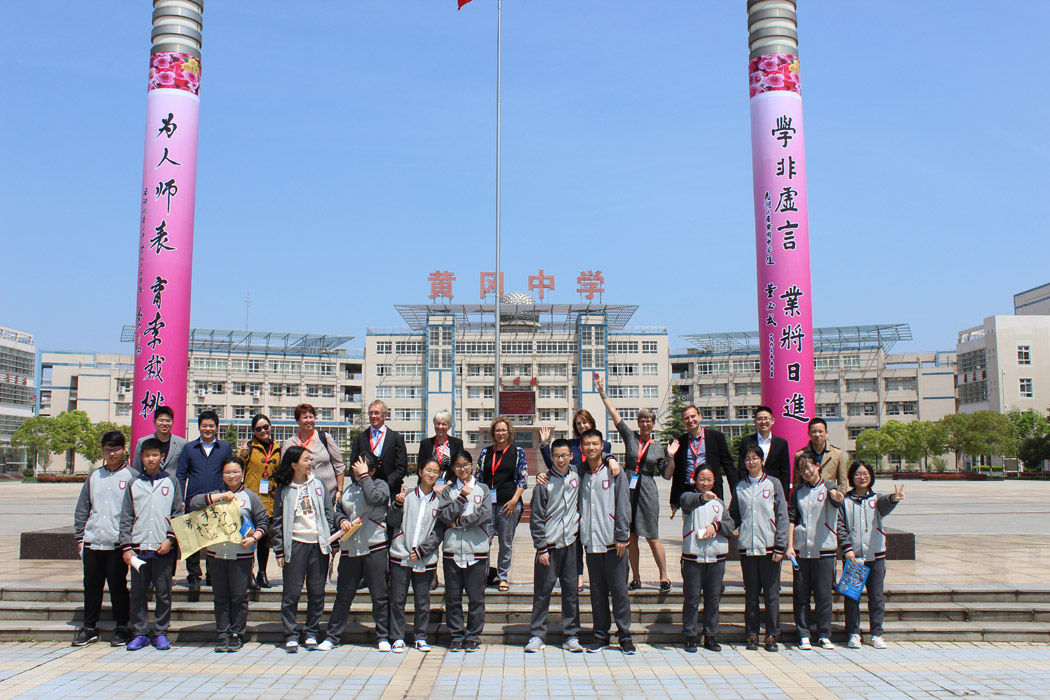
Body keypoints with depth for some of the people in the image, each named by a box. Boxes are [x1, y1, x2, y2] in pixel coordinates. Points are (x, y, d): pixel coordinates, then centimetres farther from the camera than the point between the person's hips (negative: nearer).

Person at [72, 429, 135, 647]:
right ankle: (90, 627, 23)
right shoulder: (94, 477, 12)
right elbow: (82, 509, 16)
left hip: (118, 543, -4)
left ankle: (121, 627, 14)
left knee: (118, 586, 2)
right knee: (91, 586, 10)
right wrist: (80, 537, 10)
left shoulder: (131, 476, -1)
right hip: (92, 541, 4)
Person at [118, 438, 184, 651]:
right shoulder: (134, 484, 10)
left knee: (163, 593, 2)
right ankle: (140, 633, 15)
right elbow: (126, 518, 8)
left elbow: (179, 514, 6)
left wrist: (170, 539, -6)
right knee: (138, 593, 5)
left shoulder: (171, 482, 7)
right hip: (138, 548, 1)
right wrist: (126, 547, 0)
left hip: (163, 548, -1)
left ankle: (160, 633, 13)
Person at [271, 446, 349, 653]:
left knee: (317, 593, 5)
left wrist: (340, 522, -4)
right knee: (291, 593, -1)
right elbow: (277, 523, 4)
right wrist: (279, 550, 0)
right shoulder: (283, 490, 2)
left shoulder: (317, 484, 9)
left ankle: (311, 633, 17)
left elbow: (328, 512, 13)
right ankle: (290, 636, 9)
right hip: (295, 544, -2)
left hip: (318, 544, 2)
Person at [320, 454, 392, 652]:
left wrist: (364, 476, -11)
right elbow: (337, 510, 26)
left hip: (375, 548, -4)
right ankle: (333, 636, 19)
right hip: (350, 549, 4)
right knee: (343, 595, 8)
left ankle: (383, 637, 13)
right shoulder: (349, 489, 17)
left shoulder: (380, 485, 1)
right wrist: (342, 520, 3)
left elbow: (375, 498, -20)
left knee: (380, 595, 2)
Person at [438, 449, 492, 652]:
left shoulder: (482, 489, 7)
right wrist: (462, 497, -9)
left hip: (477, 550, -1)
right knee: (453, 597, 5)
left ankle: (473, 636, 13)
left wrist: (460, 522, -8)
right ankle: (456, 636, 17)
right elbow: (444, 516, -4)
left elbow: (486, 514, -7)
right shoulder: (448, 491, 10)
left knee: (476, 597, 2)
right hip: (452, 550, 1)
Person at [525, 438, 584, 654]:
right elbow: (536, 518, -5)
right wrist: (541, 548, -8)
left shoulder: (576, 477, 5)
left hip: (571, 542, 3)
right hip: (549, 545, -3)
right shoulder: (545, 483, -5)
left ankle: (571, 635, 15)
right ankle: (537, 634, 12)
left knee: (571, 591, 7)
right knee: (543, 591, 2)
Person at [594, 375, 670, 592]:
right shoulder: (630, 437, 6)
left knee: (652, 537, -3)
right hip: (628, 488, 1)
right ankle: (636, 579, 14)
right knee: (631, 536, 5)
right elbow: (615, 414, 2)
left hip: (647, 491, -1)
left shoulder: (658, 446, 8)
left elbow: (666, 474, 9)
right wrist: (602, 393, -2)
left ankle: (664, 577, 7)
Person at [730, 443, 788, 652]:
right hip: (747, 546, 2)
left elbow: (782, 516, 0)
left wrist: (780, 546, -6)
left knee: (772, 592, 2)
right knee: (751, 593, 7)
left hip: (769, 546, -2)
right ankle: (752, 634, 15)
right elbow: (733, 515, 15)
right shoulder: (739, 487, 10)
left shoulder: (773, 484, 3)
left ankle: (771, 635, 11)